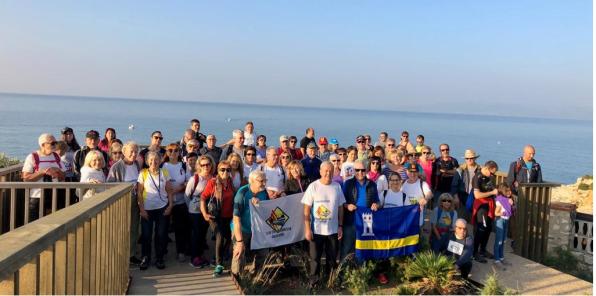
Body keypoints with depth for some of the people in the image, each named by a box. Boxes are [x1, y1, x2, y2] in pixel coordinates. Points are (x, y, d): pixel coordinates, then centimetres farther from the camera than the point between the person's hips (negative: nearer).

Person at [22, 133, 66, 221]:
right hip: (37, 197, -4)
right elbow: (26, 178, -12)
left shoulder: (57, 156, 8)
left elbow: (62, 177, 12)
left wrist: (57, 173, -9)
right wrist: (43, 172, -21)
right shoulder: (32, 157, -6)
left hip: (54, 197, 4)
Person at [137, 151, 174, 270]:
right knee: (146, 234, 3)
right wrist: (141, 209, -7)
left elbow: (169, 191, 5)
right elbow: (139, 193, -2)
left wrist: (170, 205, -4)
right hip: (147, 209, -1)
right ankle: (145, 258, 19)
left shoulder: (164, 173, 3)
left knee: (161, 234, 4)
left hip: (162, 208, 1)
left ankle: (159, 258, 17)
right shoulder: (143, 173, -2)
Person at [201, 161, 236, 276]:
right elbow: (203, 197, -8)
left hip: (228, 216, 5)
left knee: (228, 239, 13)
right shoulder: (212, 182, -12)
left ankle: (218, 260, 37)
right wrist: (204, 213, -13)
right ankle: (219, 265, -5)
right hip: (215, 216, -5)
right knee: (220, 237, -18)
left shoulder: (231, 183, 0)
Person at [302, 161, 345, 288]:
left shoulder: (337, 186, 1)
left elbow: (340, 207, 7)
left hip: (333, 229, 3)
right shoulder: (313, 186, -8)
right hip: (316, 230, -3)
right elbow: (307, 209, -8)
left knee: (332, 257, 14)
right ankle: (313, 280, 22)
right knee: (315, 257, 7)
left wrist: (340, 226, 6)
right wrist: (307, 228, -11)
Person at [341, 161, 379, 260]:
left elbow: (377, 201, 14)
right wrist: (347, 206, -20)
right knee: (347, 247, 1)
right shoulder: (348, 183, 0)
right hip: (351, 221, -2)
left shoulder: (372, 184, 8)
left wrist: (376, 205, -8)